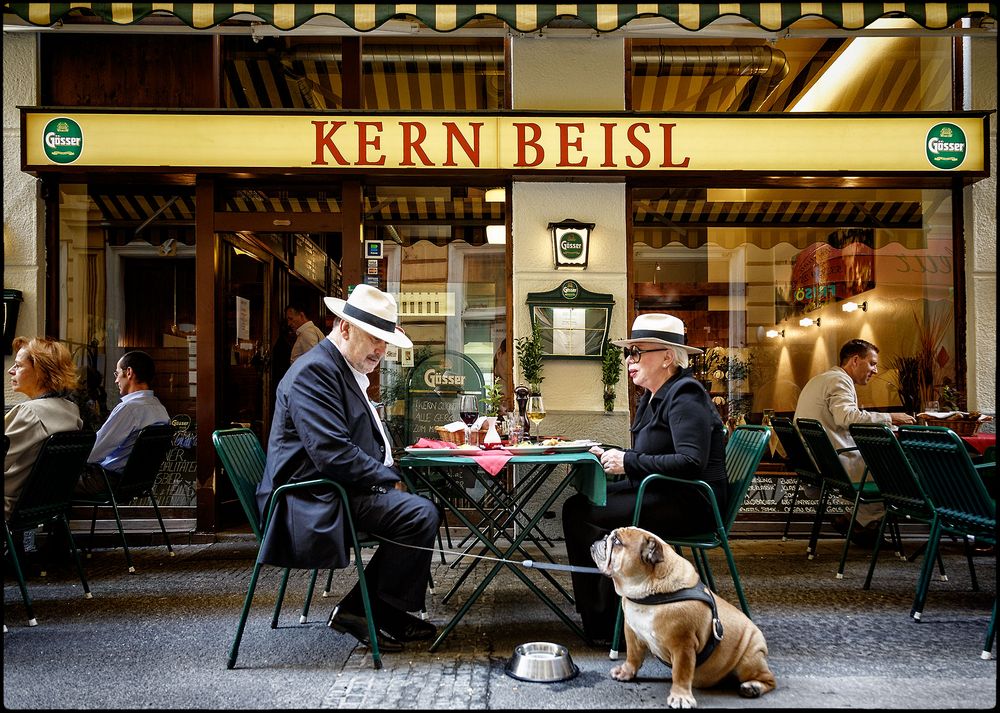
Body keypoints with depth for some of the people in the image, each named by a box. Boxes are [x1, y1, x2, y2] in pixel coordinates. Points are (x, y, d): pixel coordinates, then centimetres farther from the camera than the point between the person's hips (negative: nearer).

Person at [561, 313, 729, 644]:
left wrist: (628, 462, -21)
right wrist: (611, 456, 1)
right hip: (662, 493, 10)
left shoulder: (685, 396, -15)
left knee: (582, 515, -18)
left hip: (690, 504, -10)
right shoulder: (653, 397, 15)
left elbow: (691, 464, -26)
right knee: (575, 504, -1)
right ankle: (596, 615, 1)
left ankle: (607, 625, -4)